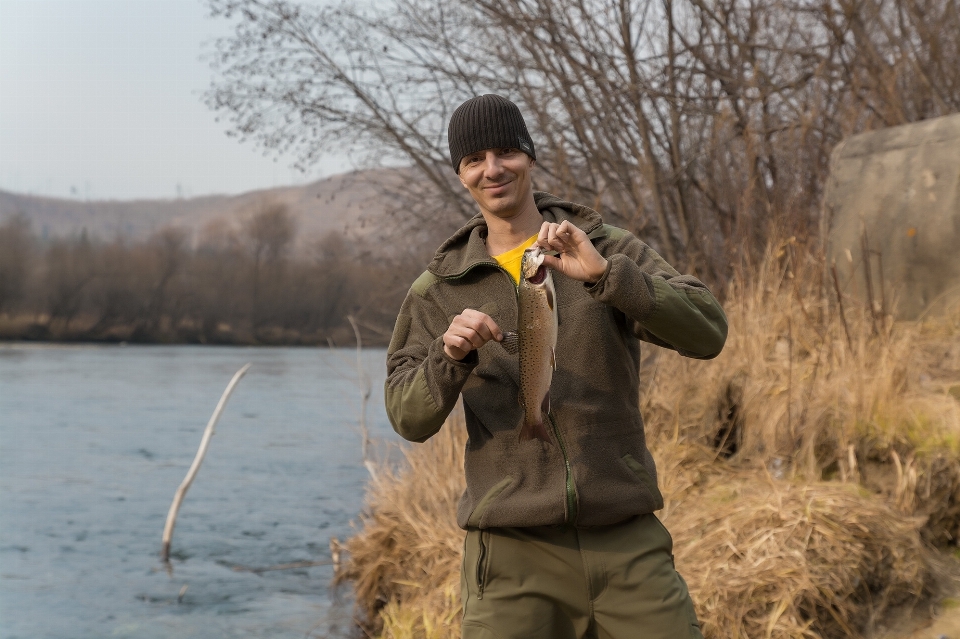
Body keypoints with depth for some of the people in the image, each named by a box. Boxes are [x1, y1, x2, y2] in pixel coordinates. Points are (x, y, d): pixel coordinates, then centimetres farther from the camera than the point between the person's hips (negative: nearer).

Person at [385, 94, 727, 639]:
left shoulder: (610, 250, 4)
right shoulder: (441, 287, 7)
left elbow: (707, 334, -10)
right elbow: (411, 418, 2)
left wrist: (603, 273, -24)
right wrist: (451, 354, -19)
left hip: (628, 541, 0)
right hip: (515, 553, 0)